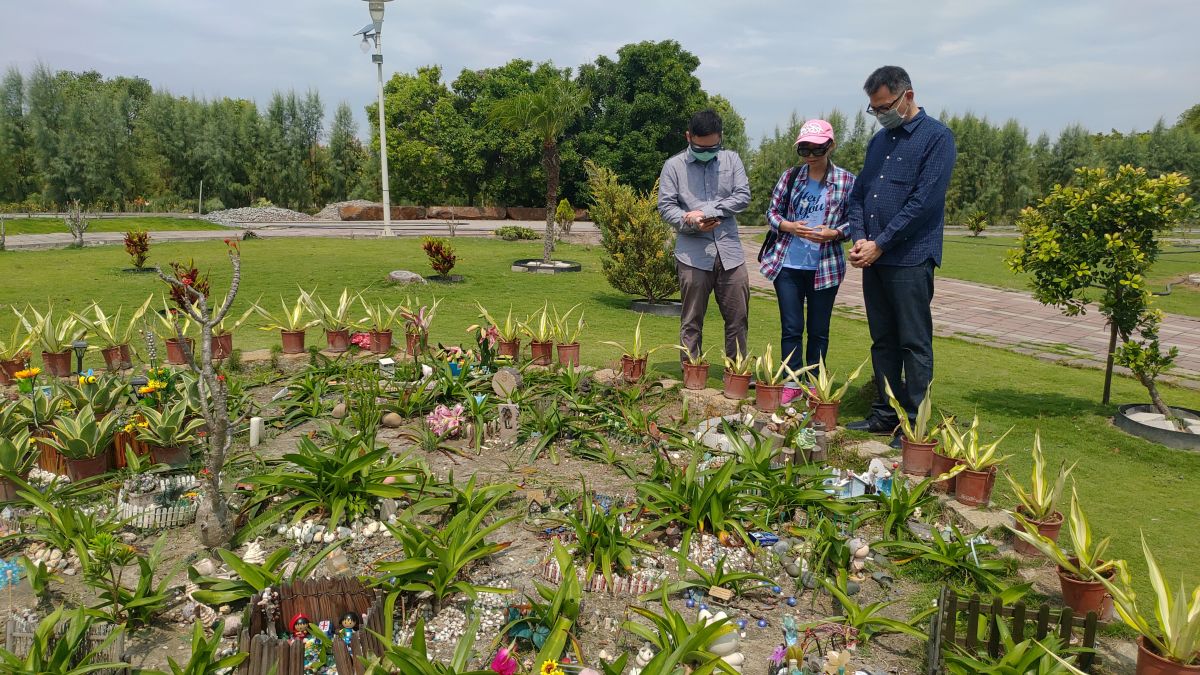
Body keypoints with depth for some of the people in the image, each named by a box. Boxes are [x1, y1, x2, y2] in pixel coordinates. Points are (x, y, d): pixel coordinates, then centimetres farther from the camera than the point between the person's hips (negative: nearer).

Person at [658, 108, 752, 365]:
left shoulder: (731, 159, 10)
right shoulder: (674, 166, 4)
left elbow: (743, 196, 1)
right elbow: (665, 205, 0)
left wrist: (707, 211, -10)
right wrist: (692, 223, -16)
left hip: (730, 253, 2)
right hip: (693, 254, -2)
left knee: (737, 318, 7)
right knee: (692, 322, 4)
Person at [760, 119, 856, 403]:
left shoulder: (847, 181, -3)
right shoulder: (790, 176, 1)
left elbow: (855, 221, 2)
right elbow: (772, 212, 7)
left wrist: (833, 233, -17)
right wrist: (789, 227, -13)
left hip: (825, 268, -1)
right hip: (787, 264, 1)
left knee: (818, 330, 10)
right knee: (791, 327, 6)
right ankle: (792, 382, 19)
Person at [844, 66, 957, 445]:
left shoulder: (936, 137, -5)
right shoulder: (879, 140, 17)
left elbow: (924, 201, -14)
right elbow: (858, 194, 16)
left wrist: (879, 244, -14)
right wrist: (859, 238, -2)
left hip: (910, 259, -7)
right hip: (873, 258, 7)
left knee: (914, 345, -1)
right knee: (883, 341, 12)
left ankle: (914, 423, 7)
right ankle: (885, 415, 21)